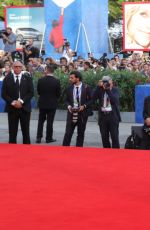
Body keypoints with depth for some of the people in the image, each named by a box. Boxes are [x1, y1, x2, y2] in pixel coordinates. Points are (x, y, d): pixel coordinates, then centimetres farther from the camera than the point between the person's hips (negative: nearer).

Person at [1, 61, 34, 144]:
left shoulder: (27, 78, 5)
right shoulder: (7, 79, 5)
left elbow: (31, 92, -1)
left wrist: (21, 101, -13)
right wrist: (13, 102, -12)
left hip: (24, 108, 0)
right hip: (12, 108, 0)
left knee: (26, 131, 4)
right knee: (12, 132, 1)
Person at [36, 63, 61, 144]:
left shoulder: (41, 80, -11)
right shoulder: (56, 81, -14)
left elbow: (38, 92, -1)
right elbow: (58, 94, -6)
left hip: (42, 103, 1)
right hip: (52, 103, -1)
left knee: (41, 121, 13)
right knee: (50, 121, 6)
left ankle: (39, 137, 9)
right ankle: (49, 138, 10)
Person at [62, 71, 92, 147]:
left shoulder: (86, 88, -5)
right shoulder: (70, 88, 3)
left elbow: (91, 100, 0)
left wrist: (84, 106, -14)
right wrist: (69, 106, -6)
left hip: (82, 114, -1)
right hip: (72, 113, 1)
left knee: (80, 134, 7)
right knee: (68, 133, -3)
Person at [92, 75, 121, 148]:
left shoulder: (115, 90, 1)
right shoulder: (100, 90, 7)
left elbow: (115, 100, -16)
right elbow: (93, 98, -9)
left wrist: (108, 89, -18)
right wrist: (99, 87, -14)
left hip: (113, 116, -3)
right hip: (103, 116, 3)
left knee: (114, 138, -5)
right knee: (104, 138, 7)